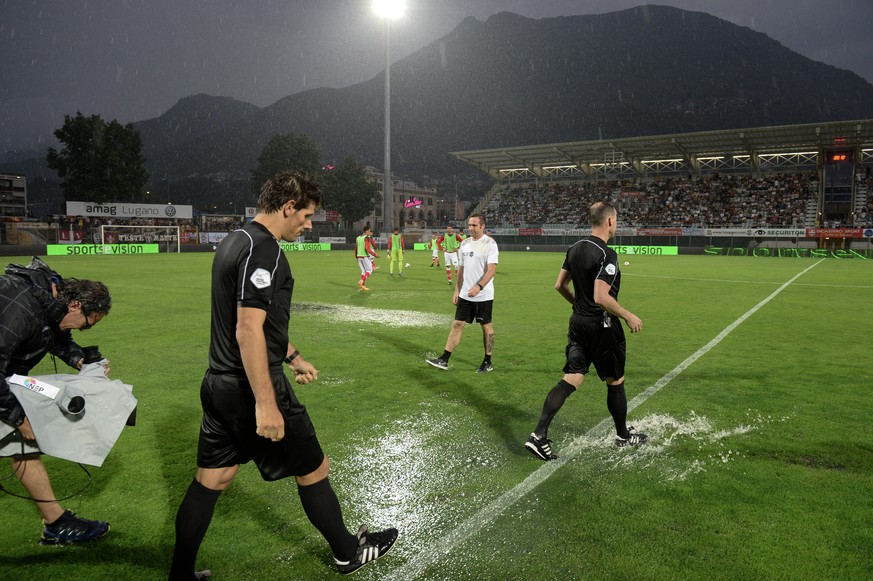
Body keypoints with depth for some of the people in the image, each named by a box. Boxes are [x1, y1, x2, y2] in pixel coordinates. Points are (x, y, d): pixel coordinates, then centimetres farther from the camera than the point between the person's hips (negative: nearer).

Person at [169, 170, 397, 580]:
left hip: (219, 385, 9)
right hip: (251, 390, -9)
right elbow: (248, 330, -26)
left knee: (210, 481, 16)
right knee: (314, 469, 9)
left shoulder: (235, 240, 13)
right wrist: (265, 403, -25)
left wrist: (293, 357, 28)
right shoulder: (263, 250, -19)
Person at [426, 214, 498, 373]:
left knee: (486, 326, 6)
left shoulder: (489, 244, -11)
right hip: (465, 294, 6)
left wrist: (479, 286, -31)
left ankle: (488, 363, 18)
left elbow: (492, 269, -19)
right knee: (457, 324, 4)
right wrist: (456, 290, 12)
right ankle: (444, 360, 7)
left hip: (483, 295, -6)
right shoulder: (465, 243, 9)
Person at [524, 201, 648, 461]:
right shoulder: (606, 255, -20)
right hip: (602, 327, -7)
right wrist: (629, 316, -15)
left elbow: (560, 286, 12)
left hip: (578, 323, 7)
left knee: (570, 380, 7)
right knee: (615, 382, 13)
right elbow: (601, 297, -27)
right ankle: (623, 436, 32)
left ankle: (539, 436, -1)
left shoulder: (575, 248, 6)